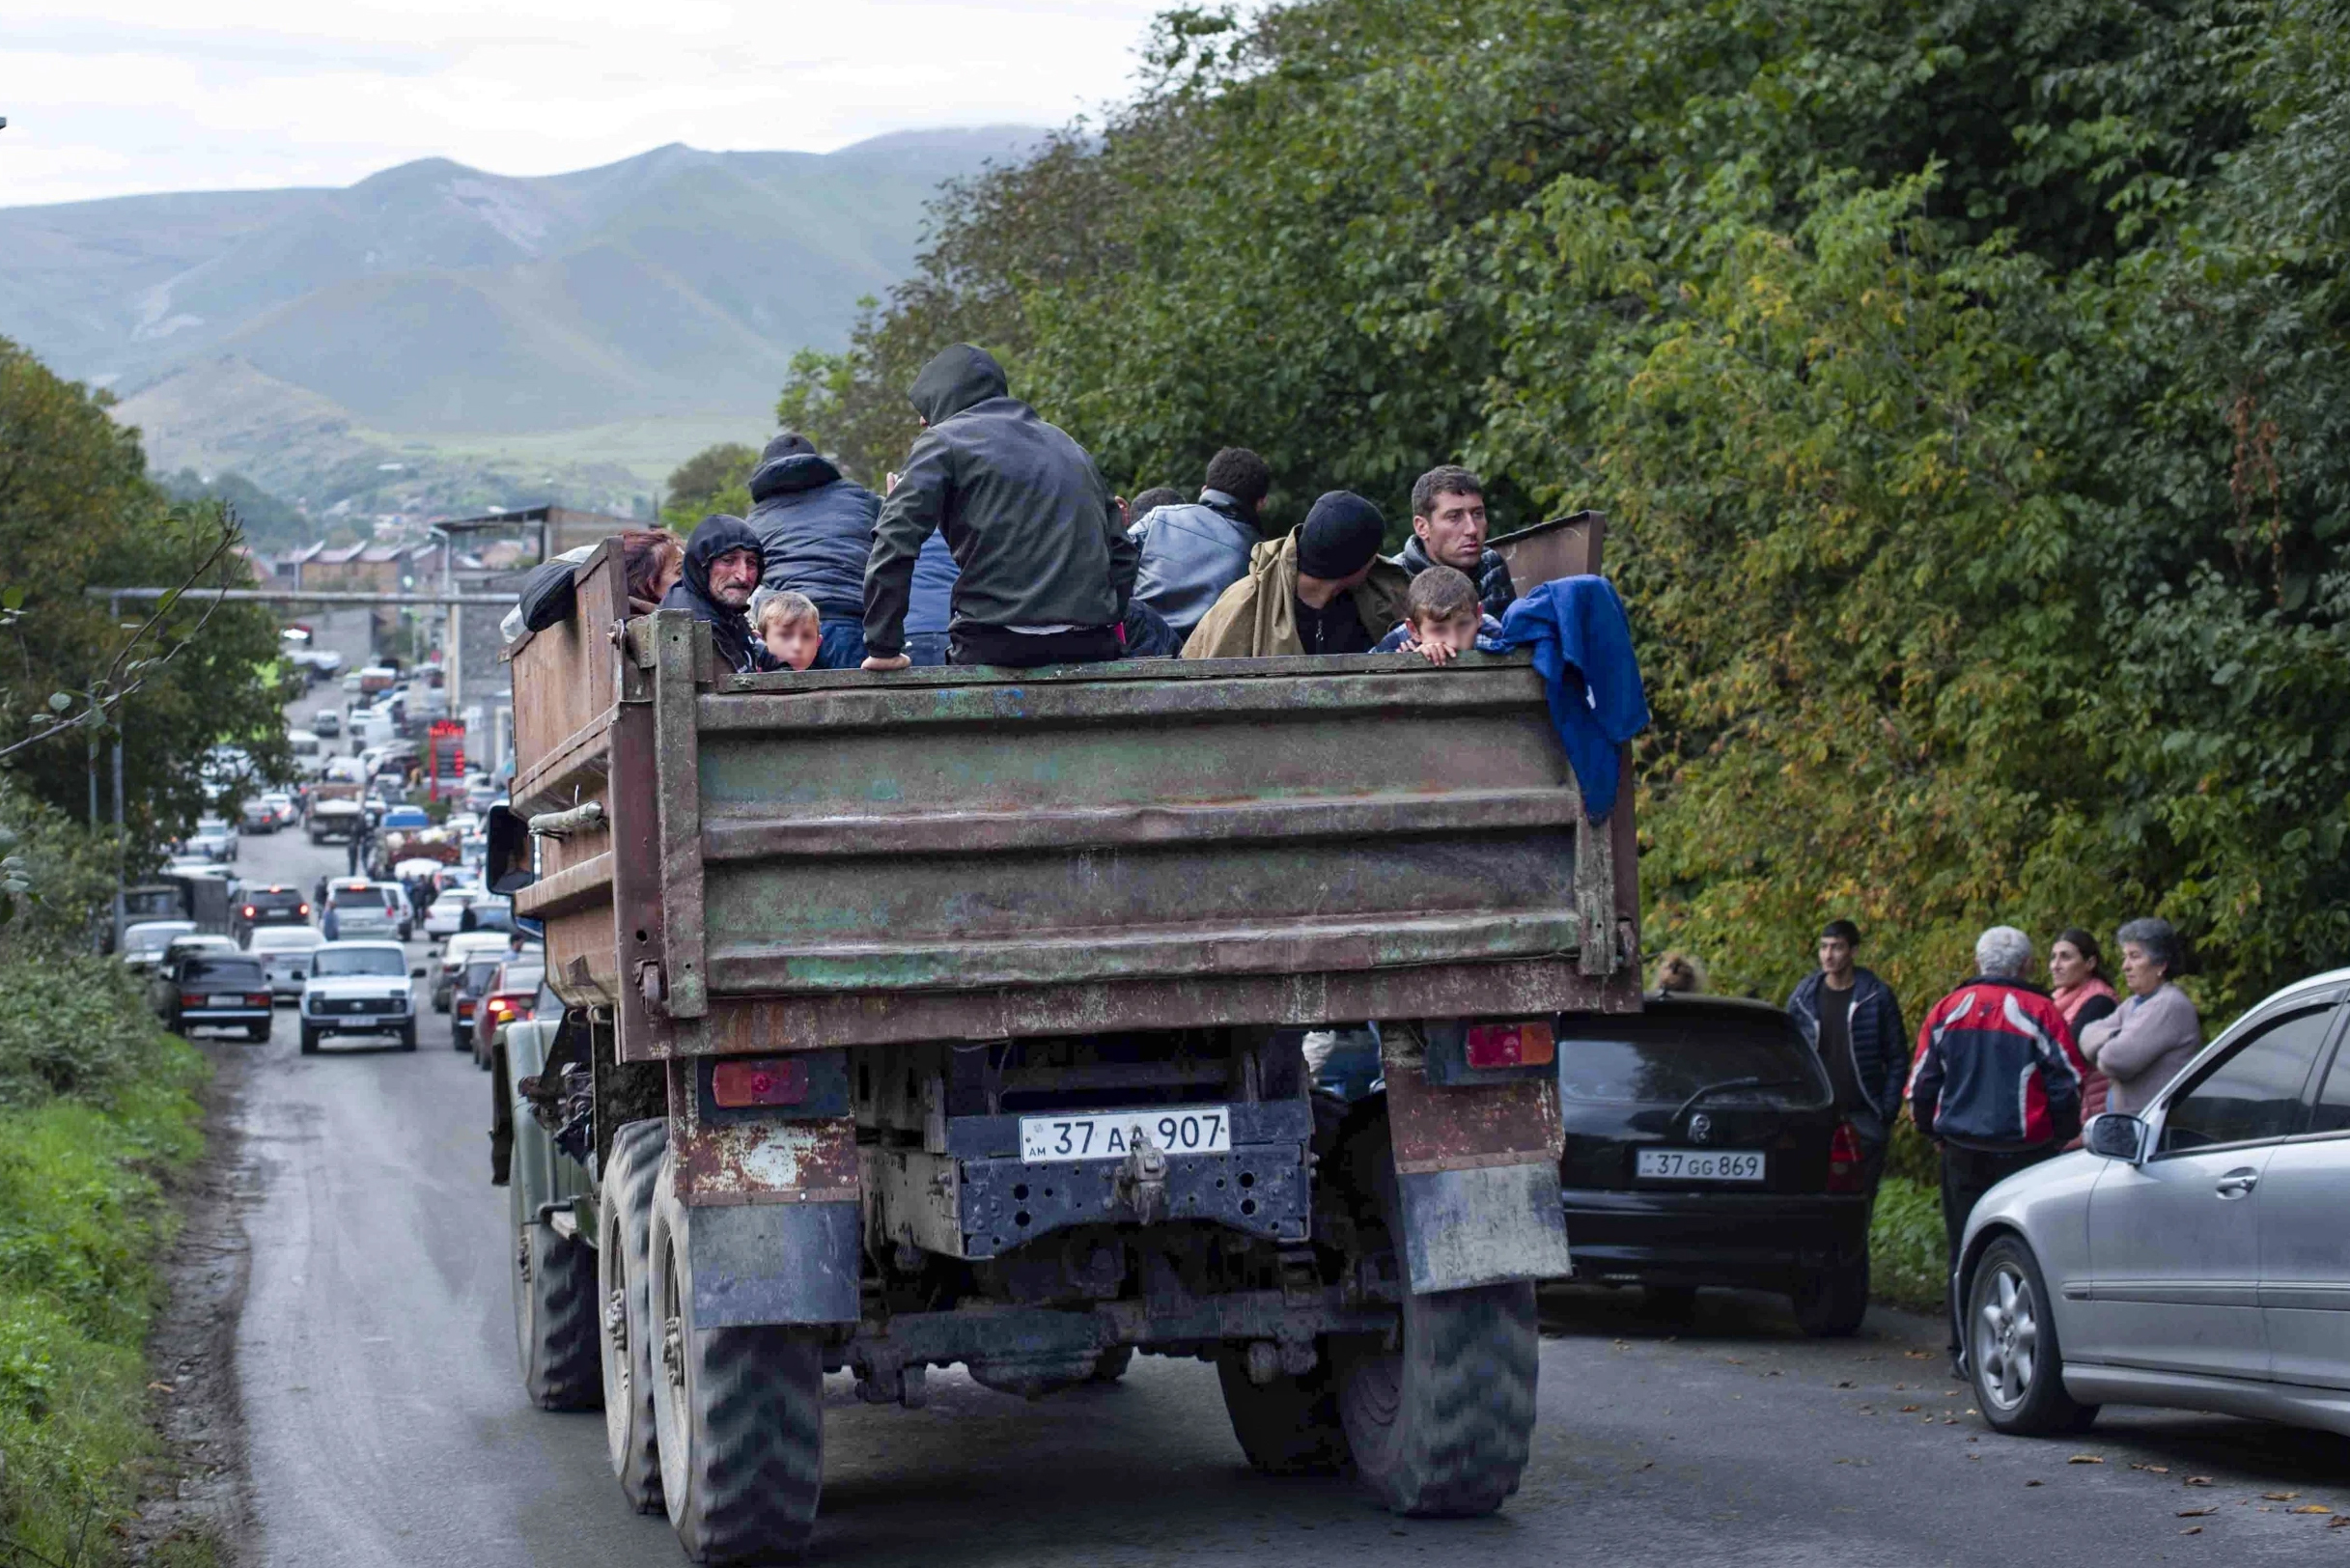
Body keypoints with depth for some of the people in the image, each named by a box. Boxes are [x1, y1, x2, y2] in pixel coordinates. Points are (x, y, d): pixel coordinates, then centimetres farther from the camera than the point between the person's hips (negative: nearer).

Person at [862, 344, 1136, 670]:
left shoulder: (944, 440, 6)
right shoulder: (1066, 445, 24)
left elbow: (894, 542, -6)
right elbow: (1121, 551, 22)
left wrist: (883, 648, -2)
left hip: (996, 644, -5)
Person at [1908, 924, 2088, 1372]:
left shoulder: (1946, 1011, 5)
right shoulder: (2041, 1014, -5)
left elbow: (1922, 1085, 10)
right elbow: (2068, 1085, -1)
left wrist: (1934, 1132, 24)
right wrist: (2061, 1136, 13)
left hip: (1962, 1151, 3)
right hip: (2024, 1151, -3)